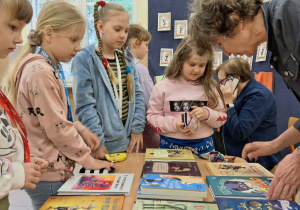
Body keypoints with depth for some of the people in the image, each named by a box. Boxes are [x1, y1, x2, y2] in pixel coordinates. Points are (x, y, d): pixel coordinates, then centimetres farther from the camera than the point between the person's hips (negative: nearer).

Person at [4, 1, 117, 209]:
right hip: (49, 176, -9)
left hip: (54, 169, 9)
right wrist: (89, 161, -13)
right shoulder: (40, 71, -23)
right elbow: (57, 128, -23)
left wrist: (81, 130, 1)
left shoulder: (50, 67, 7)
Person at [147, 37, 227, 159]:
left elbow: (222, 117, 6)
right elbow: (152, 116, -3)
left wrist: (207, 114, -14)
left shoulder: (209, 88, 0)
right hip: (171, 145, -1)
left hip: (203, 147, 2)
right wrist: (173, 124, -17)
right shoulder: (163, 87, -4)